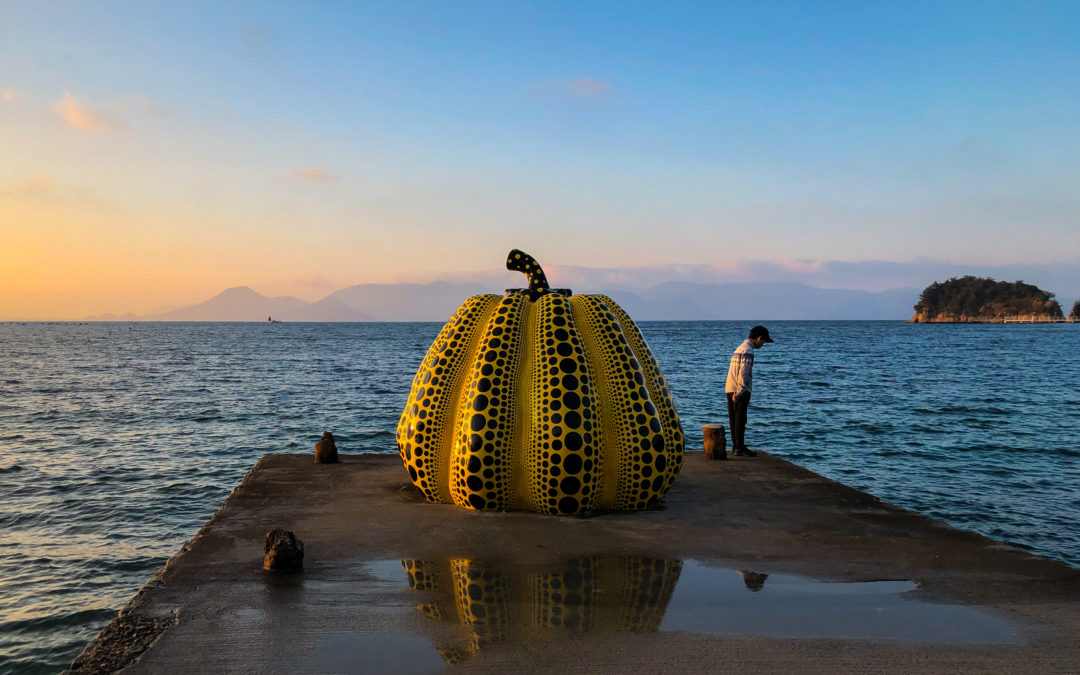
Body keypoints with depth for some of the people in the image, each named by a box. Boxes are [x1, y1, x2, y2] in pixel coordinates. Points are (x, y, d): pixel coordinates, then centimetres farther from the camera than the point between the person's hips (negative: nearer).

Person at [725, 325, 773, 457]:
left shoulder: (739, 348, 18)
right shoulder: (747, 350, -13)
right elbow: (743, 373, -19)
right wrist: (739, 392, -21)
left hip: (730, 389, 9)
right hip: (740, 391, -9)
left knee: (734, 420, 11)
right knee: (740, 420, -5)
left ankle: (735, 446, 17)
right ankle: (740, 448, -2)